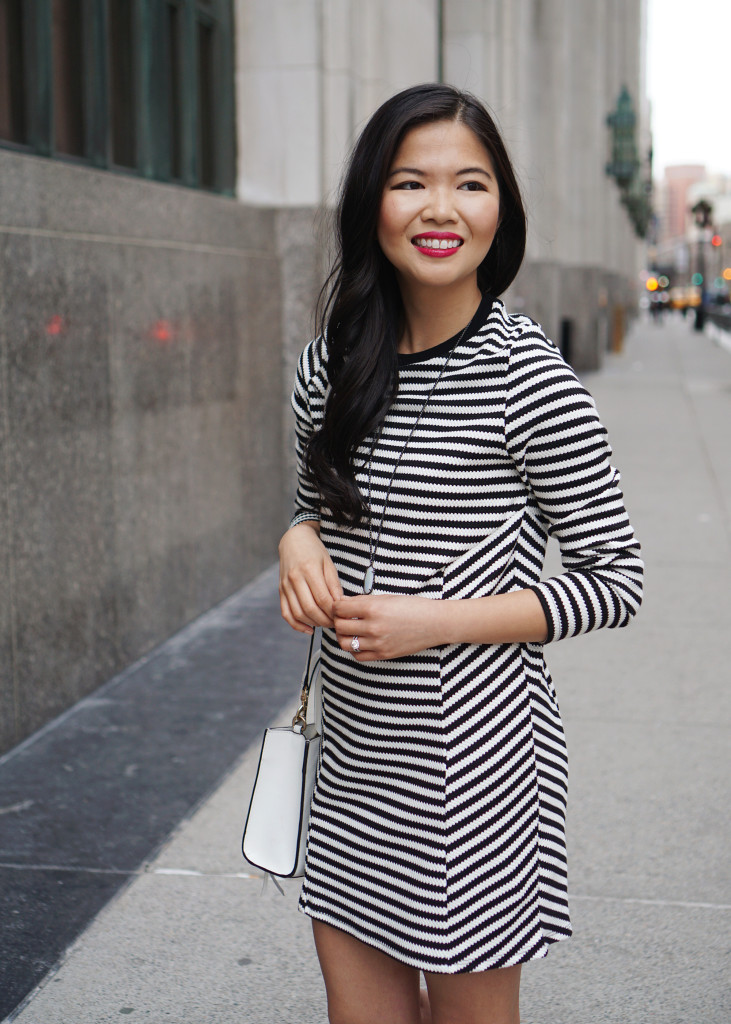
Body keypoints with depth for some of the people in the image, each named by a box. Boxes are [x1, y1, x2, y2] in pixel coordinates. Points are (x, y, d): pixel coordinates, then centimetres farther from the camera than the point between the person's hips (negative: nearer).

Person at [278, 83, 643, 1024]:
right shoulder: (331, 364, 2)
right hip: (356, 748, 5)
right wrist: (298, 541, -5)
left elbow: (615, 581, -10)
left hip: (473, 751, -5)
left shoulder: (526, 377, -15)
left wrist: (437, 621, -19)